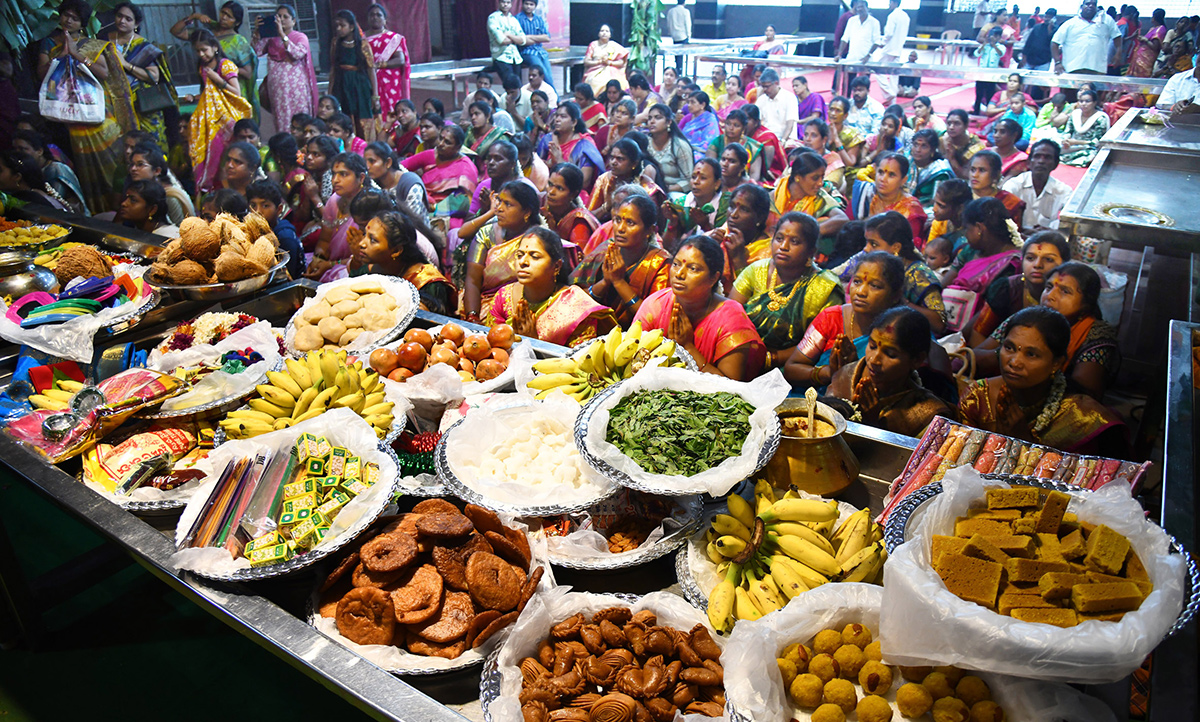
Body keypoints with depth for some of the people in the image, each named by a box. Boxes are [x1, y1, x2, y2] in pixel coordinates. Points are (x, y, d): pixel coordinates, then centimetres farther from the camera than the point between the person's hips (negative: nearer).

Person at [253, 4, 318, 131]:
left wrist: (282, 35, -19)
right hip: (276, 87, 3)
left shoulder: (301, 37, 6)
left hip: (296, 87, -3)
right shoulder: (271, 38, 14)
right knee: (281, 120, 0)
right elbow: (256, 51, 3)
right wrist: (256, 33, -6)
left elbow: (298, 54, -15)